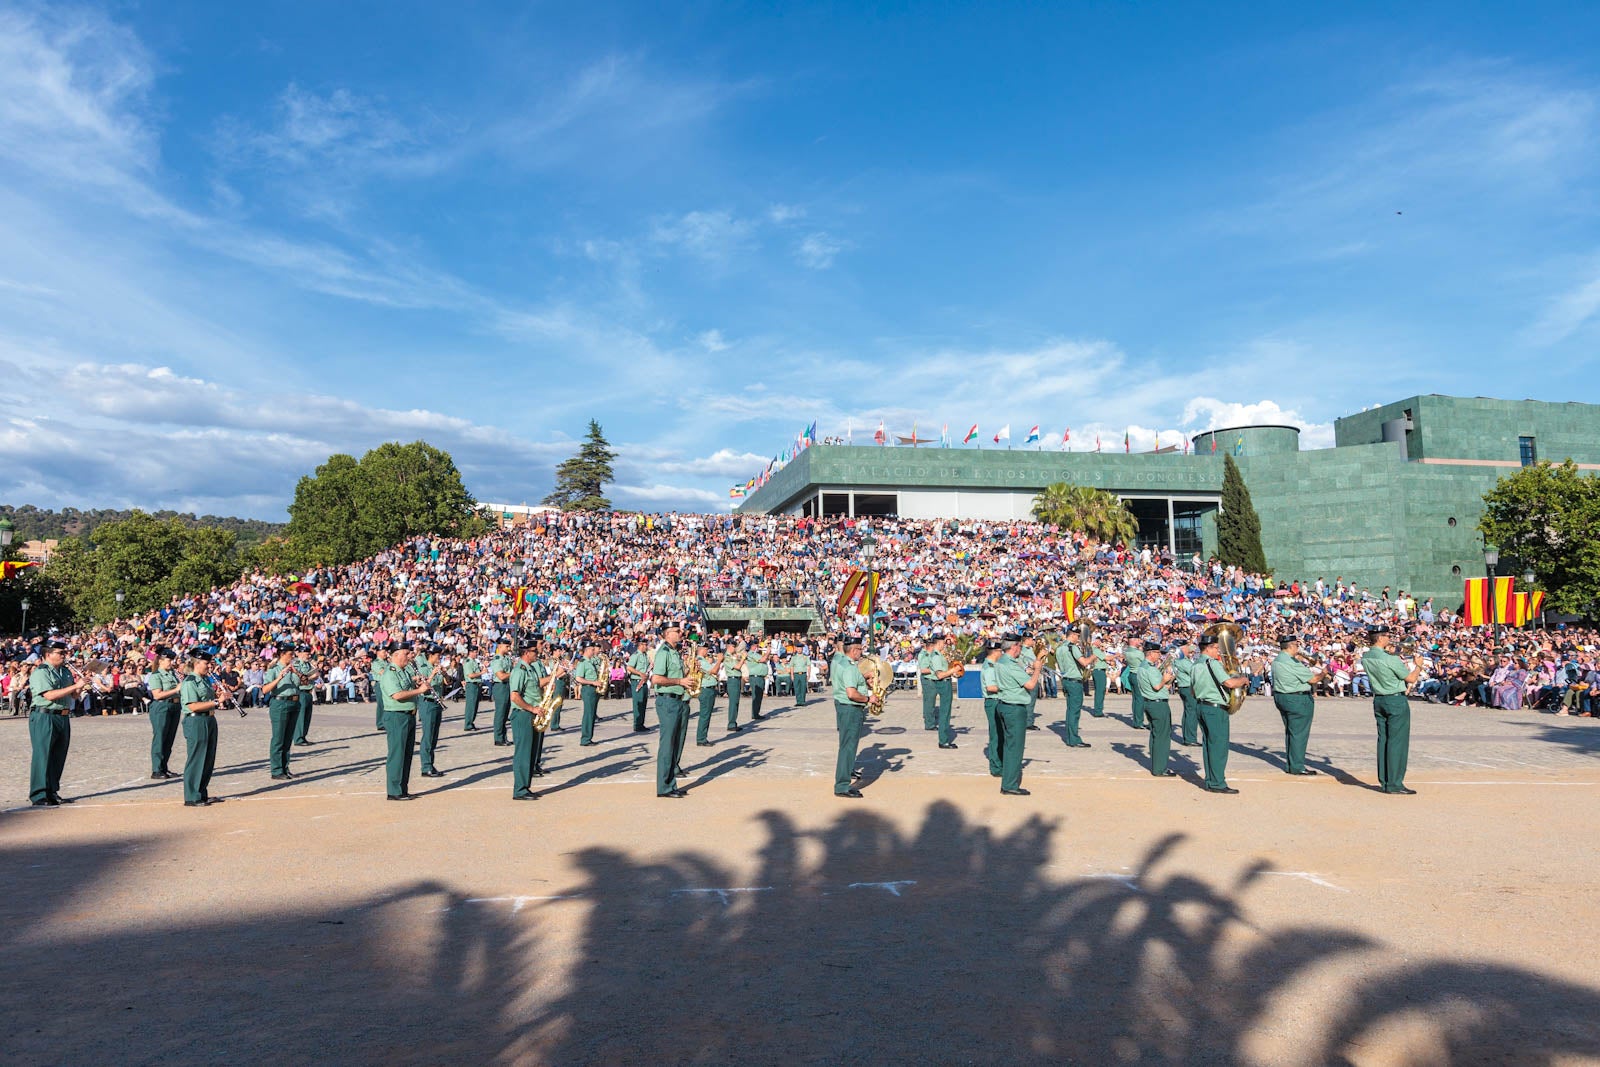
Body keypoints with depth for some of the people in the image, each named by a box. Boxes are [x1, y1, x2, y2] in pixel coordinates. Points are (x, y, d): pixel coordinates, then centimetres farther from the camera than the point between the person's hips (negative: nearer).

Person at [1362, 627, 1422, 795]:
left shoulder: (1365, 658, 2)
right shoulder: (1391, 659, -19)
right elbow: (1411, 678, -9)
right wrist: (1419, 665, 7)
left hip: (1378, 700, 7)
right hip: (1396, 701, -7)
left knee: (1383, 739, 11)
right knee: (1397, 741, -2)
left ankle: (1384, 781, 16)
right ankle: (1394, 783, 0)